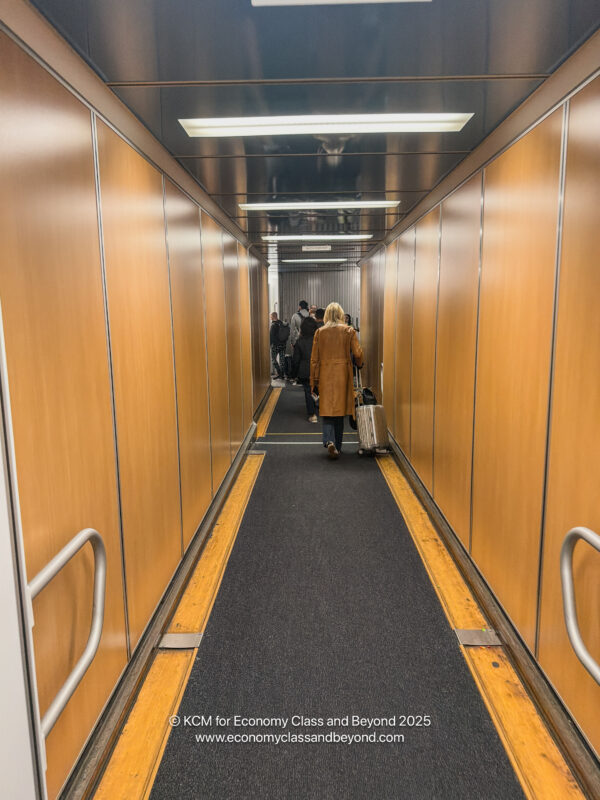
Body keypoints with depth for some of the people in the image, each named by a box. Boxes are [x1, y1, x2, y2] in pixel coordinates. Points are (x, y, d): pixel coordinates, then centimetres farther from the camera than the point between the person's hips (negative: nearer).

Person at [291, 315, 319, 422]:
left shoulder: (299, 342, -8)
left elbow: (295, 360, -4)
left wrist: (295, 374, 7)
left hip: (305, 372, -1)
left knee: (308, 392, 6)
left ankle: (312, 415, 5)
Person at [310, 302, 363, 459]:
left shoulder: (319, 332, 0)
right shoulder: (349, 331, -2)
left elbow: (314, 358, 1)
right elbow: (357, 353, -5)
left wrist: (314, 380, 8)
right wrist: (359, 364, 18)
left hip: (325, 375, 0)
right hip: (343, 375, 0)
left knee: (327, 410, 3)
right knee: (339, 410, 11)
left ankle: (329, 441, -20)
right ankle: (337, 445, 19)